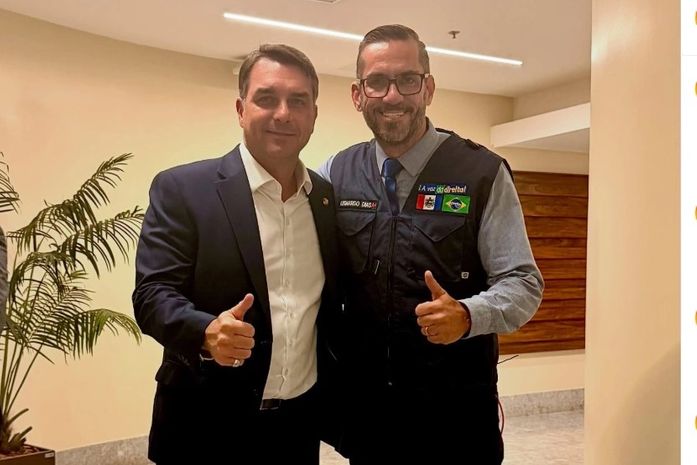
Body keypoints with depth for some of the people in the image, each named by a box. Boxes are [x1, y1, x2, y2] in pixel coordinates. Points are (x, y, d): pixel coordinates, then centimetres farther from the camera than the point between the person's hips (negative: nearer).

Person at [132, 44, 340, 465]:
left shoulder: (327, 196, 5)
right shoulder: (182, 188, -8)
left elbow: (330, 307, 10)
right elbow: (153, 294, -13)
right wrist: (207, 332, -31)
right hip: (209, 426, -3)